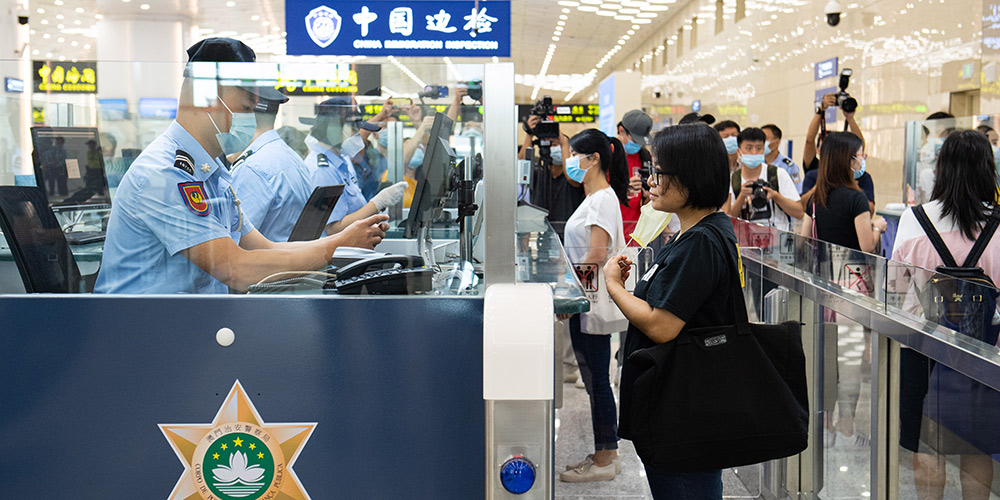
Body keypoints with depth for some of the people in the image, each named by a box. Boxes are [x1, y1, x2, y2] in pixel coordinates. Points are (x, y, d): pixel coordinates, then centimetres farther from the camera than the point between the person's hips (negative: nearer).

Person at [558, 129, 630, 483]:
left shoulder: (603, 199, -15)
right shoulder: (593, 198, 16)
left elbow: (596, 256, -21)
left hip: (595, 303, -10)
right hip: (585, 302, 10)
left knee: (597, 379, -3)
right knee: (593, 378, 14)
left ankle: (604, 460, 7)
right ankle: (606, 452, 23)